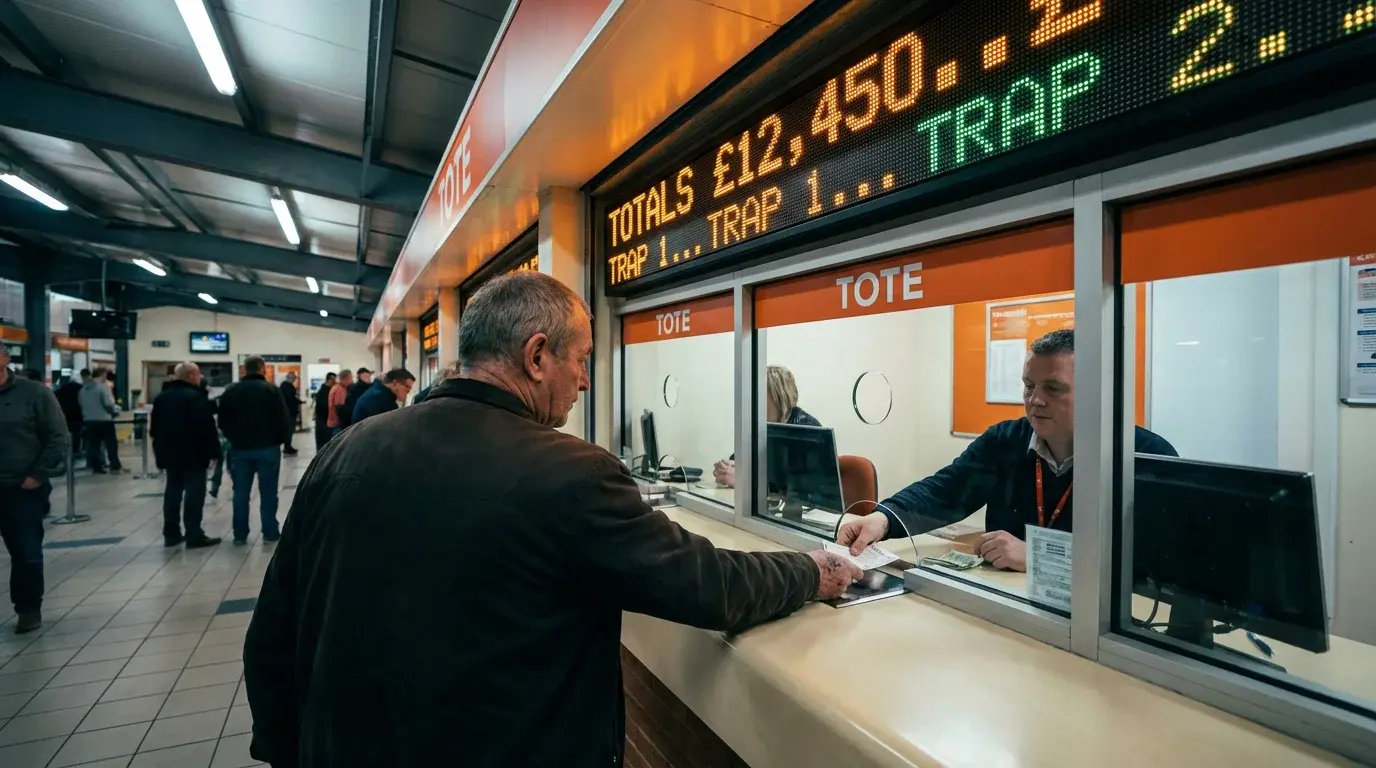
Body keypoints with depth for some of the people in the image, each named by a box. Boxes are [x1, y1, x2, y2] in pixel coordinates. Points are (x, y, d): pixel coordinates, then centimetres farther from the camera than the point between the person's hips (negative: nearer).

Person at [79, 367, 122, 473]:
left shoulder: (83, 389, 10)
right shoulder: (104, 387, -12)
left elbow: (81, 404, 14)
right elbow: (108, 404, -17)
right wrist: (116, 411, 1)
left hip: (88, 421, 6)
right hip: (104, 420, -6)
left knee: (93, 445, 9)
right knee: (111, 444, 2)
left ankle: (96, 467, 10)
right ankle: (115, 467, 3)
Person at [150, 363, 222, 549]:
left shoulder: (161, 397, 12)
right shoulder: (196, 397, -15)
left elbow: (154, 427, 17)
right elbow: (207, 428, -18)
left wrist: (159, 451, 23)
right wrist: (214, 452, -14)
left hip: (169, 453, 8)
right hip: (193, 454, -8)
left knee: (172, 491, 14)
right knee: (194, 492, -5)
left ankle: (171, 534, 18)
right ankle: (194, 536, -4)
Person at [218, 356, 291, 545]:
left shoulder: (231, 391, 5)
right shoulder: (271, 389, -8)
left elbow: (223, 422, 8)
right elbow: (282, 419, -11)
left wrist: (234, 440, 20)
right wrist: (282, 439, 4)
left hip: (240, 448, 4)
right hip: (268, 448, -3)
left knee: (241, 492, 10)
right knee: (268, 492, 1)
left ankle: (240, 534, 13)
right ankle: (270, 533, 3)